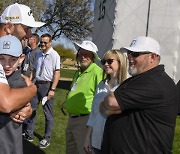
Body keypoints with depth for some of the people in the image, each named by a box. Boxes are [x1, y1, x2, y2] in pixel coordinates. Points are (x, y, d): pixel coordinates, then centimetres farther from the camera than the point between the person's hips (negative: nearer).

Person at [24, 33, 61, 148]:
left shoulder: (54, 55, -12)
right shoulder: (39, 55, 10)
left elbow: (57, 74, -15)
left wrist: (52, 89, -20)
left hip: (47, 85, -7)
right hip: (37, 84, 7)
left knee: (48, 113, 4)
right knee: (31, 109, 13)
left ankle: (47, 138, 16)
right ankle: (29, 134, 28)